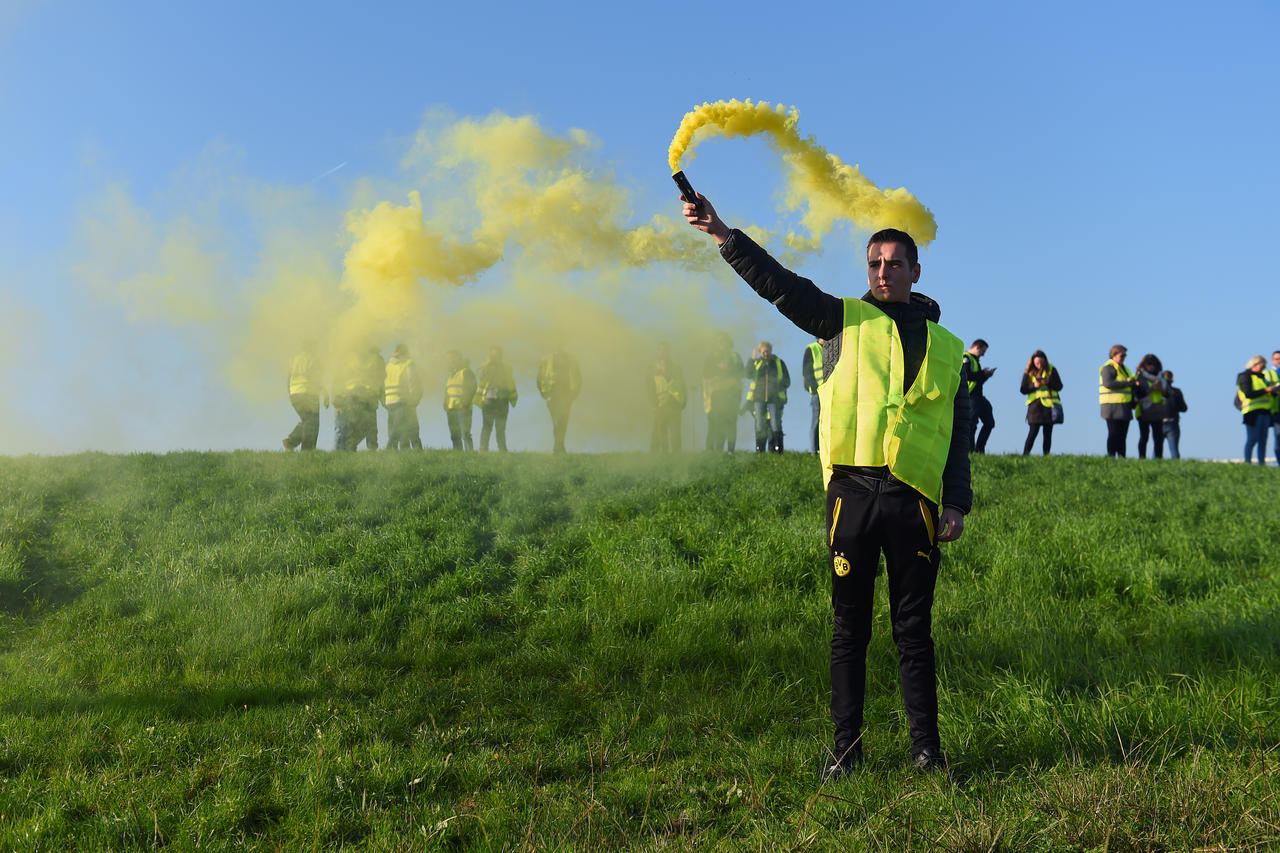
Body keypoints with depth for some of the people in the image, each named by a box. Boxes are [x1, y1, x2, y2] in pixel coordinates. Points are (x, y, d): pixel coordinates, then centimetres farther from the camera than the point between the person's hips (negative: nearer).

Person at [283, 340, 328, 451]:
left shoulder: (293, 360, 16)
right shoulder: (313, 360, -4)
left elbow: (289, 380, 18)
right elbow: (318, 380, -9)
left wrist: (290, 397, 24)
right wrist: (325, 396, -5)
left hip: (294, 394, 7)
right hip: (308, 394, -7)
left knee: (305, 421, 17)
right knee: (312, 424, -2)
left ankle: (290, 441, 0)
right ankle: (307, 449, -8)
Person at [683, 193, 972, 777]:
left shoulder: (944, 347, 16)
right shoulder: (846, 321, 11)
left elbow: (959, 434, 13)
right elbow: (779, 284, 0)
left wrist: (957, 504, 3)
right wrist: (724, 236, -12)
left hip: (915, 500, 1)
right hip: (852, 491, -1)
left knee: (914, 629, 6)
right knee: (849, 627, 5)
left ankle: (926, 748, 16)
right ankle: (846, 748, 14)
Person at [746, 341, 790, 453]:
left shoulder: (779, 363, 11)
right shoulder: (756, 363, 13)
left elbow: (787, 381, 13)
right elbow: (748, 375, -5)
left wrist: (778, 386, -6)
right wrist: (752, 359, -9)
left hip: (774, 398, -1)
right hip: (758, 398, 1)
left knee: (775, 424, -11)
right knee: (760, 424, 0)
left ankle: (776, 449, -10)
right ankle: (759, 450, 5)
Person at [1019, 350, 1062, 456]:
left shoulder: (1051, 370, 4)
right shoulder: (1029, 373, 4)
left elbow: (1059, 386, 2)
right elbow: (1023, 390, 2)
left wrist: (1048, 382, -15)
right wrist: (1034, 386, -15)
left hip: (1049, 404, 1)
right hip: (1035, 405, -1)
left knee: (1048, 432, 3)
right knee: (1033, 432, -9)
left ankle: (1046, 455, 6)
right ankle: (1025, 454, -8)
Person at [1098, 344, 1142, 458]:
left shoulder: (1123, 368, 21)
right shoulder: (1108, 368, -8)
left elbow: (1130, 387, 25)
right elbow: (1108, 383, -24)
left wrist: (1136, 383, 2)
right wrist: (1126, 382, -21)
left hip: (1124, 407, 9)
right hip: (1112, 406, -9)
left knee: (1122, 435, 8)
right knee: (1114, 434, -10)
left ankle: (1122, 457, 10)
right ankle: (1111, 456, -9)